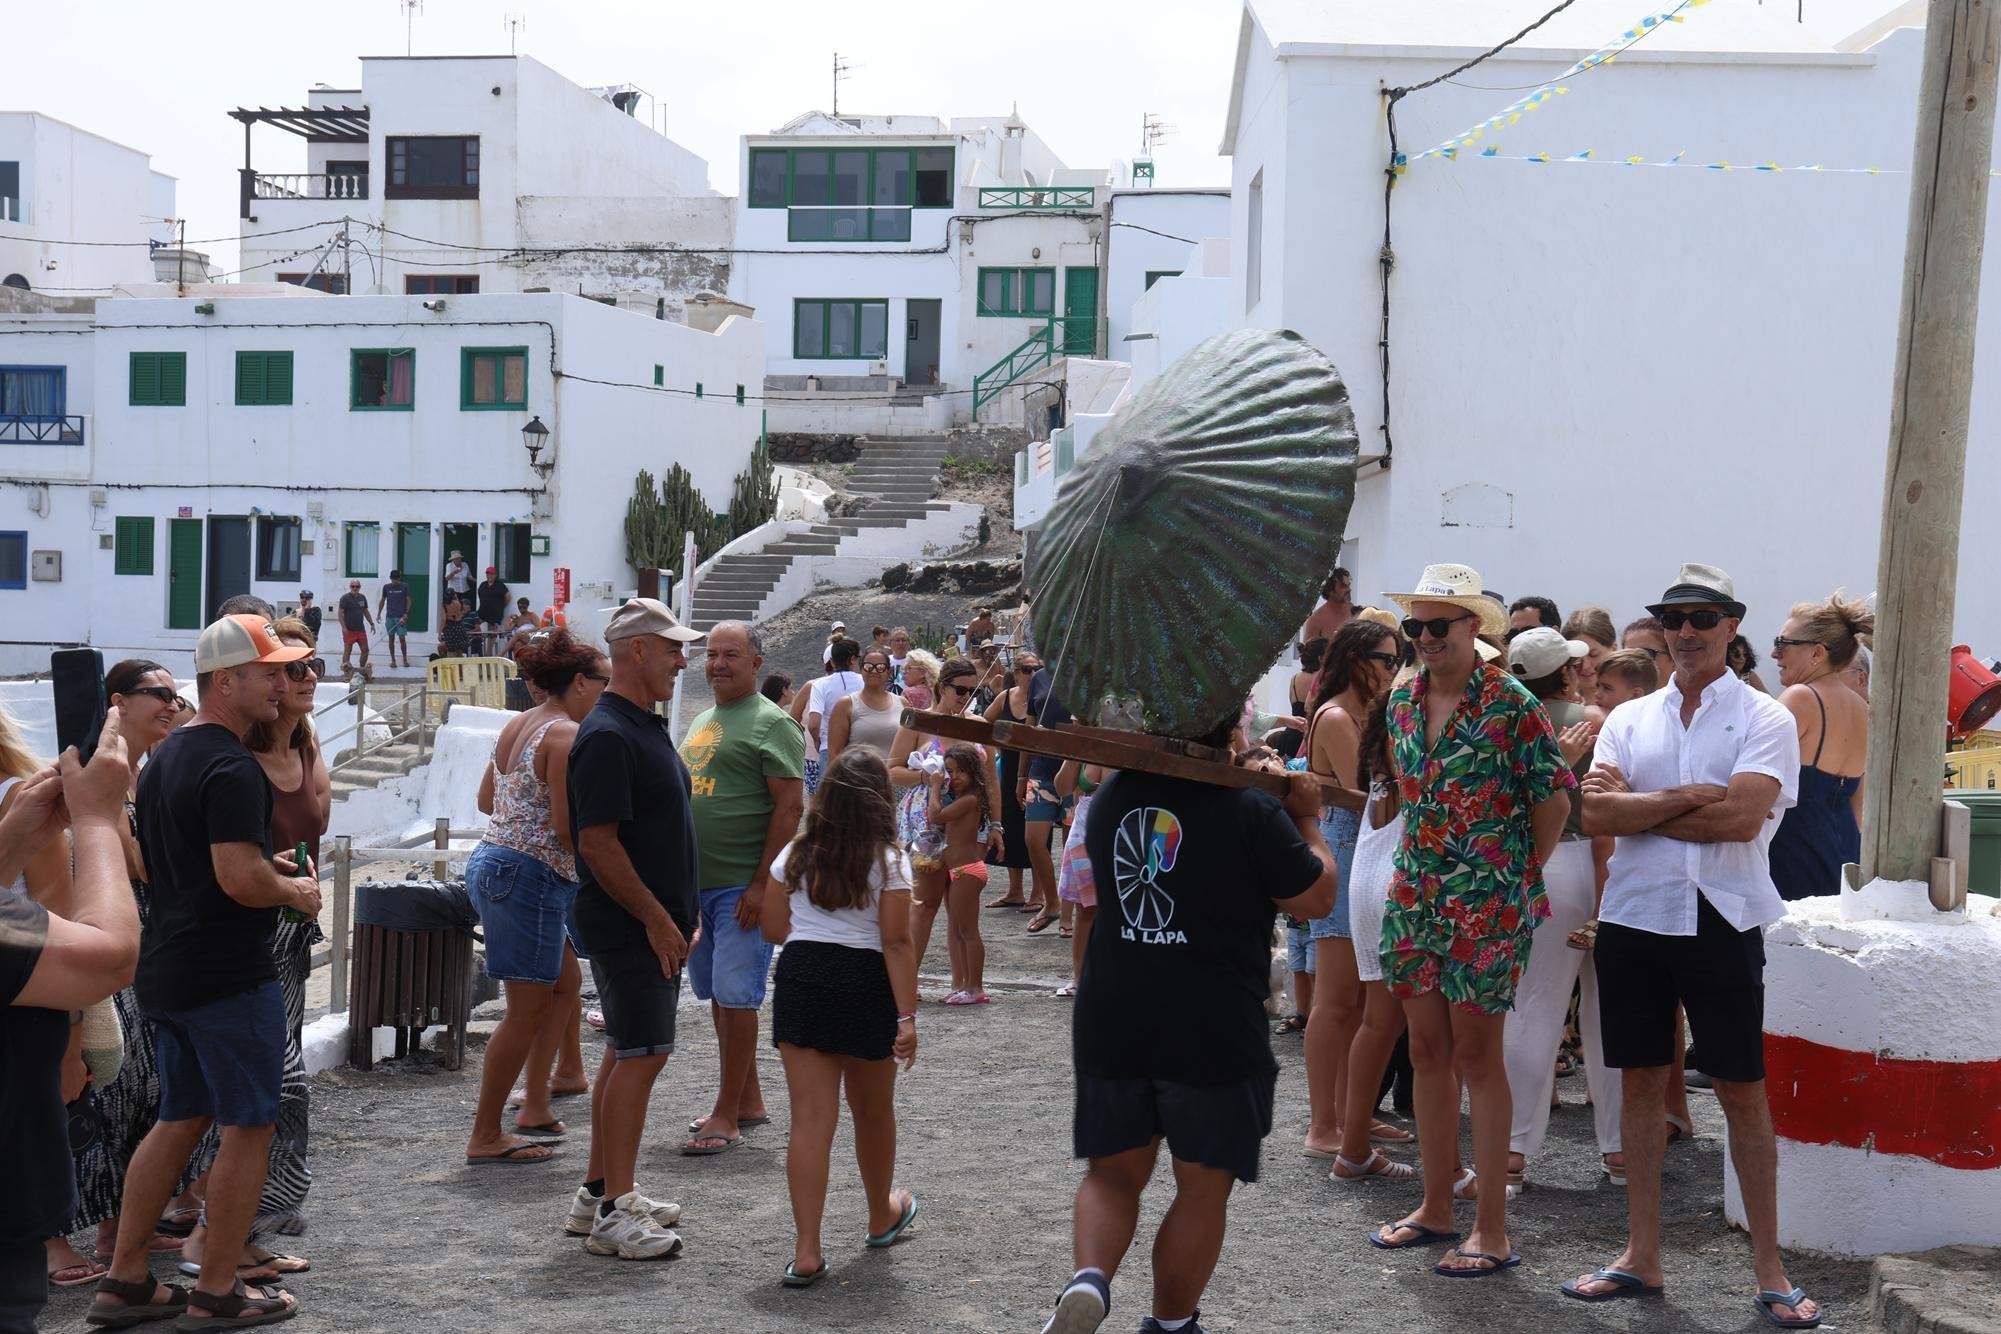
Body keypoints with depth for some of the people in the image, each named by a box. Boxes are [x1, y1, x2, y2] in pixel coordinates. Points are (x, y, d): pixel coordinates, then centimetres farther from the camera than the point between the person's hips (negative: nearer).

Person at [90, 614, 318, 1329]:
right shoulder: (232, 767, -18)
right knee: (248, 1126, 2)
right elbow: (240, 879, -26)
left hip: (166, 970, 10)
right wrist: (296, 892, -7)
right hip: (231, 975, -9)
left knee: (180, 1118, 17)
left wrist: (265, 864, 17)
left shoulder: (163, 759, 14)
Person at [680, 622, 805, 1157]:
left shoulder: (770, 723, -9)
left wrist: (763, 883, -20)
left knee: (735, 997, -6)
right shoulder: (701, 722, 17)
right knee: (718, 996, 14)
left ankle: (727, 1116, 0)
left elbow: (790, 807, -15)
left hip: (742, 887, -9)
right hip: (696, 883, 9)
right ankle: (749, 1100, 25)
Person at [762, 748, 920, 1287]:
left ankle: (806, 1251, -8)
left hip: (800, 978, 2)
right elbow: (896, 943, -10)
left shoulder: (795, 854, 4)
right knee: (872, 1111, 19)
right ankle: (882, 1216, 41)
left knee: (812, 1118, -1)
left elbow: (773, 929, 8)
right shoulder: (887, 860, -6)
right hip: (864, 983, -2)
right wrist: (908, 1016, -10)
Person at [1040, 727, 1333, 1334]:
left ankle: (1088, 1282, -6)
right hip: (1214, 1032, -4)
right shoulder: (1252, 811, -12)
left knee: (1114, 1172, 17)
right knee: (1203, 1188, 12)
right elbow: (1316, 898, -5)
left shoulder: (1111, 797, 4)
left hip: (1110, 1025, 4)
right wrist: (1307, 819, 11)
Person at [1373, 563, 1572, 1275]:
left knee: (1476, 1055, -3)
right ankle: (1435, 1208, 22)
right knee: (1428, 1050, 11)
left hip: (1487, 904, -6)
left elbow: (1554, 798, -8)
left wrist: (1519, 875, -2)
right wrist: (1414, 866, 14)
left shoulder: (1510, 704, -11)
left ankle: (1491, 1229, 6)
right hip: (1415, 896, 6)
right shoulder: (1402, 701, 8)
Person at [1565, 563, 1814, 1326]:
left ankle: (1769, 1270, 12)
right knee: (1642, 1081, 9)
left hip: (1721, 921, -3)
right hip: (1634, 918, 4)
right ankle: (1642, 1257, 19)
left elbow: (1742, 817, -17)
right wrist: (1686, 796, -14)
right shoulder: (1629, 720, 9)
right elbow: (1596, 814, -5)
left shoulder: (1765, 719, -1)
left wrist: (1637, 811, -9)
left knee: (1742, 1091, 2)